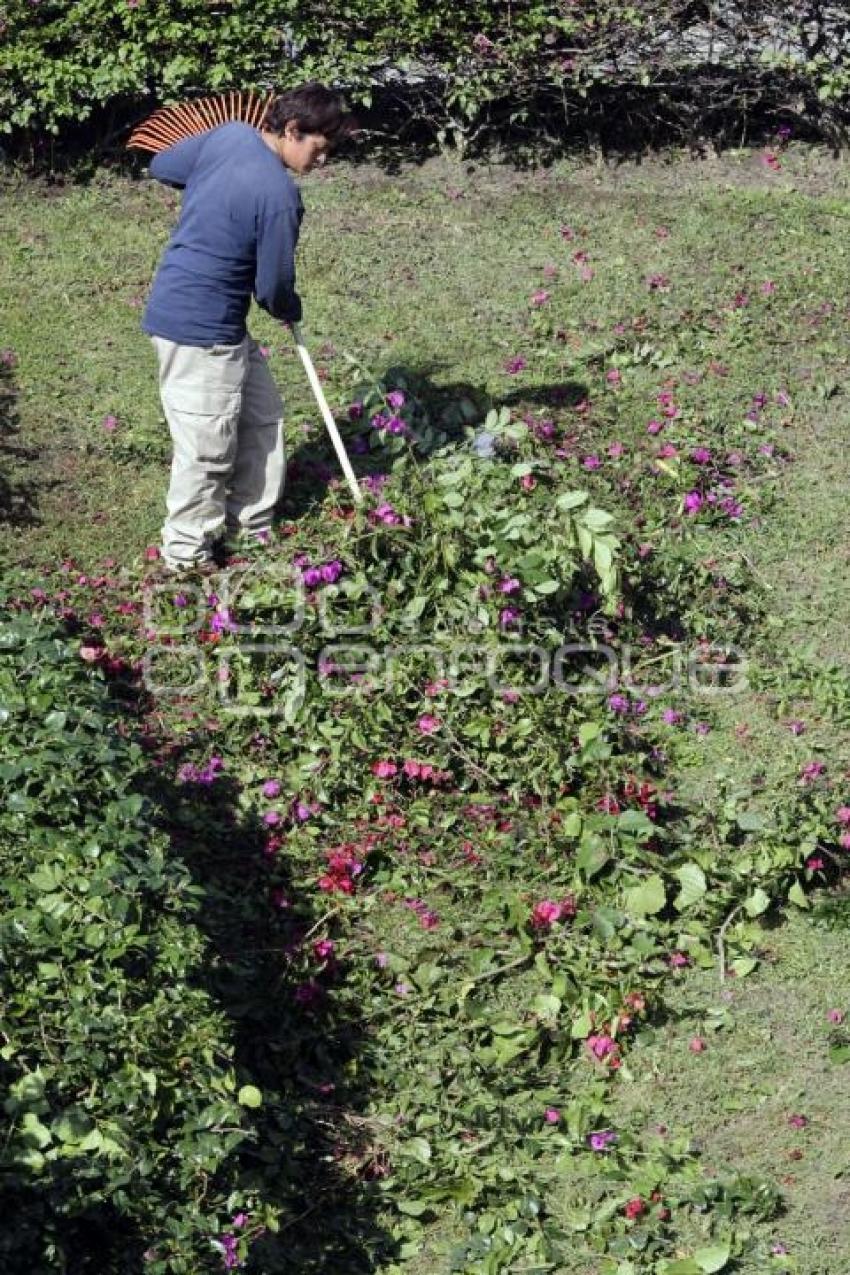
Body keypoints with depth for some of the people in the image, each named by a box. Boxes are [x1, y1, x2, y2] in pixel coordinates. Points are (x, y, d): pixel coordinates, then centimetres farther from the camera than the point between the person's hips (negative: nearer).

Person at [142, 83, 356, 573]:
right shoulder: (280, 195, -23)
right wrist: (293, 311, 9)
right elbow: (273, 289, -14)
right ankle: (187, 557, 17)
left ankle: (252, 529, 29)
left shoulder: (229, 134, 0)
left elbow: (161, 167, 16)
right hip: (200, 329, -10)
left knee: (264, 418, 19)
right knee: (207, 450, 3)